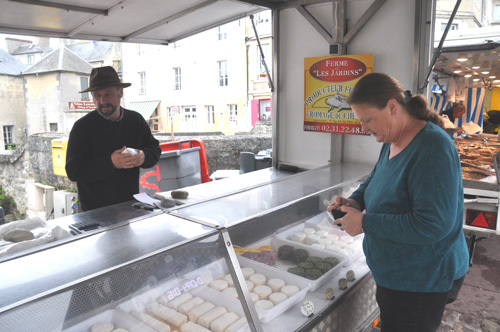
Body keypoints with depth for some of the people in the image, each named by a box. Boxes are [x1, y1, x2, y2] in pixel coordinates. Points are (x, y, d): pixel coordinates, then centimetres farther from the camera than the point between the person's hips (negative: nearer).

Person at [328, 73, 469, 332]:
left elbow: (433, 225, -31)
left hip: (423, 281, -9)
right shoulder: (392, 142, 2)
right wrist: (354, 201, -2)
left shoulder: (433, 149, -26)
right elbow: (375, 178, 19)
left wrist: (365, 223, -25)